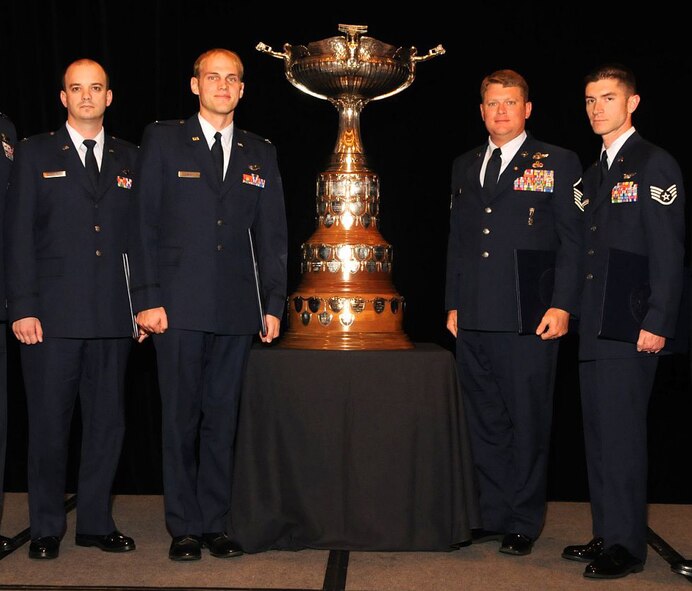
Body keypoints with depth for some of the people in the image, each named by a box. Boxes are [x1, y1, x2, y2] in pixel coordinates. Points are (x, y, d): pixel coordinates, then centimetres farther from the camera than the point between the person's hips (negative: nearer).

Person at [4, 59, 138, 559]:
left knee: (107, 423, 7)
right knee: (49, 424, 4)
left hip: (114, 315, 3)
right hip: (52, 313, -2)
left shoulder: (128, 158, 13)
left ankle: (96, 522, 20)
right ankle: (46, 528, 16)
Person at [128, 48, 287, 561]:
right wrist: (147, 298, -7)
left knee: (223, 417, 6)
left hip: (236, 307, 3)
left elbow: (272, 234, 12)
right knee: (181, 417, 2)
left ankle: (215, 523, 15)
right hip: (179, 306, -2)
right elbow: (144, 224, 0)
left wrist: (274, 303, 5)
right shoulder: (163, 140, 5)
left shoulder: (261, 154, 13)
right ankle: (184, 528, 12)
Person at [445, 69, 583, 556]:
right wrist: (453, 304, 14)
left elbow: (574, 240, -2)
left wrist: (562, 306, -10)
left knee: (527, 423, 2)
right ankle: (492, 515, 22)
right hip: (474, 320, 5)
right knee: (485, 423, 11)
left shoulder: (557, 163, 2)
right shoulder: (465, 166, 17)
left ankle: (524, 522, 14)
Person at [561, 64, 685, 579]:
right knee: (599, 433, 10)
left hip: (632, 328, -8)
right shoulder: (594, 173, 19)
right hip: (595, 325, 8)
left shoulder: (655, 164, -5)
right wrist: (576, 312, 12)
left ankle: (626, 545, 3)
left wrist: (657, 322, -17)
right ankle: (607, 534, 19)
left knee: (621, 432, -6)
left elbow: (668, 251, -12)